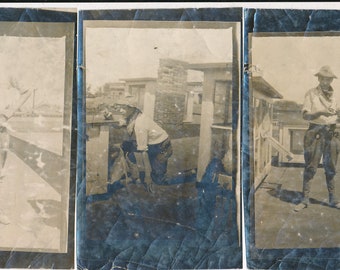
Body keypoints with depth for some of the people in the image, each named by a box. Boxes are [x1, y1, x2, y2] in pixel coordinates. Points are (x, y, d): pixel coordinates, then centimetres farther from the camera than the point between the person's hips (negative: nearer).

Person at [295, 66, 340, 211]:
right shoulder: (311, 94, -2)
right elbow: (305, 115, -11)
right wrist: (321, 113, -23)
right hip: (315, 132, -5)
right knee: (310, 167, -5)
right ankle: (305, 199, 2)